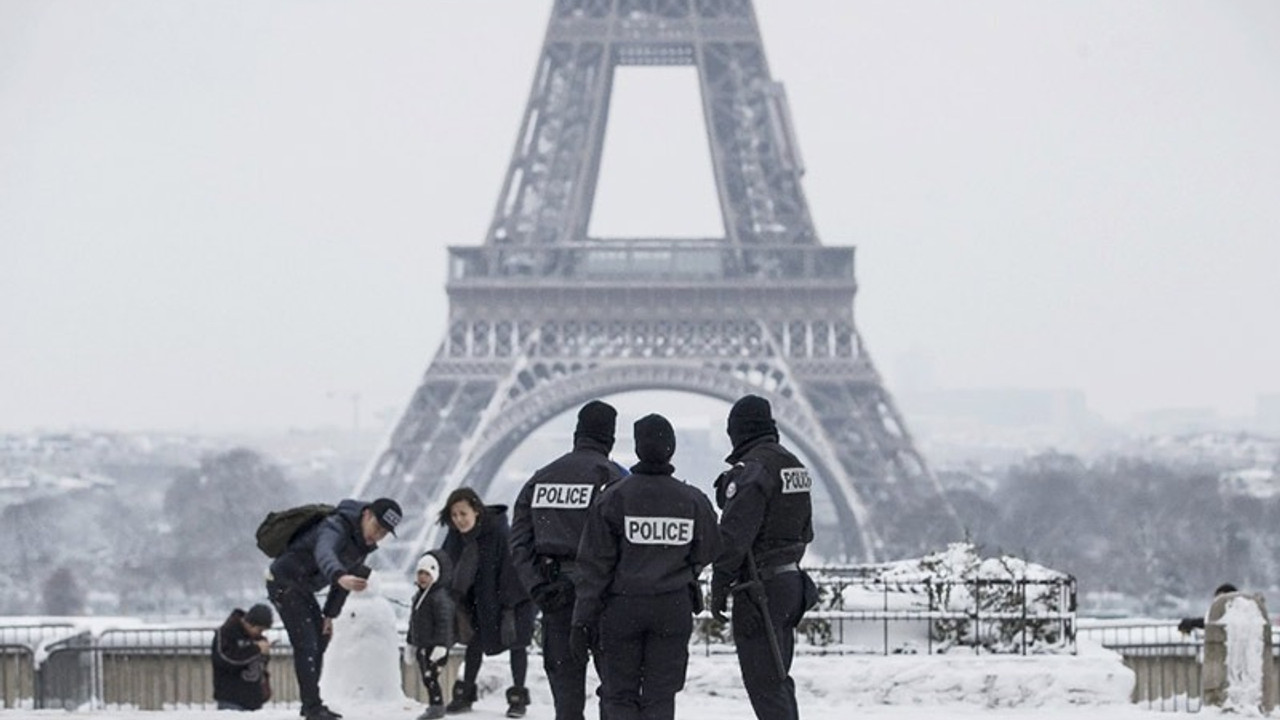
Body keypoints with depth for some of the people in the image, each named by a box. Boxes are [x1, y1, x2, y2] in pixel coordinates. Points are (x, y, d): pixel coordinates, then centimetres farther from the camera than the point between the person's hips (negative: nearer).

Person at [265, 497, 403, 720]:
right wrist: (341, 577, -70)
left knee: (320, 639, 17)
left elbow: (347, 573, 11)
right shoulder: (336, 527, -29)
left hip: (302, 588, 10)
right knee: (306, 643, -16)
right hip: (284, 582, -10)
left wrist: (330, 614, 9)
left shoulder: (362, 543, 1)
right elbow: (324, 553, -51)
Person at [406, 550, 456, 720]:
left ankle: (436, 705, -6)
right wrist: (410, 644, 27)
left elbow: (445, 623, -21)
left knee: (430, 676, -12)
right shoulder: (419, 596, 16)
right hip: (422, 646, 9)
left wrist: (441, 645, -26)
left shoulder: (440, 597, -15)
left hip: (434, 646, -9)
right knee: (426, 677, 11)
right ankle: (435, 705, 19)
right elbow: (413, 623, 24)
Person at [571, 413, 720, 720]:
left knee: (619, 694, 7)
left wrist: (582, 622, -3)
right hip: (674, 608, 2)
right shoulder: (693, 501, -4)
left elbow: (594, 565, -8)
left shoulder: (613, 499, -9)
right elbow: (706, 554, 10)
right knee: (660, 695, 8)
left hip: (623, 608, -2)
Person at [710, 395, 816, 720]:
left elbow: (734, 535, -20)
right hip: (790, 580, 9)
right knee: (778, 678, 18)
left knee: (763, 682, -7)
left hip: (759, 587, -9)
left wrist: (719, 587, -14)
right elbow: (804, 532, 20)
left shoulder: (751, 470, -16)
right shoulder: (794, 465, 13)